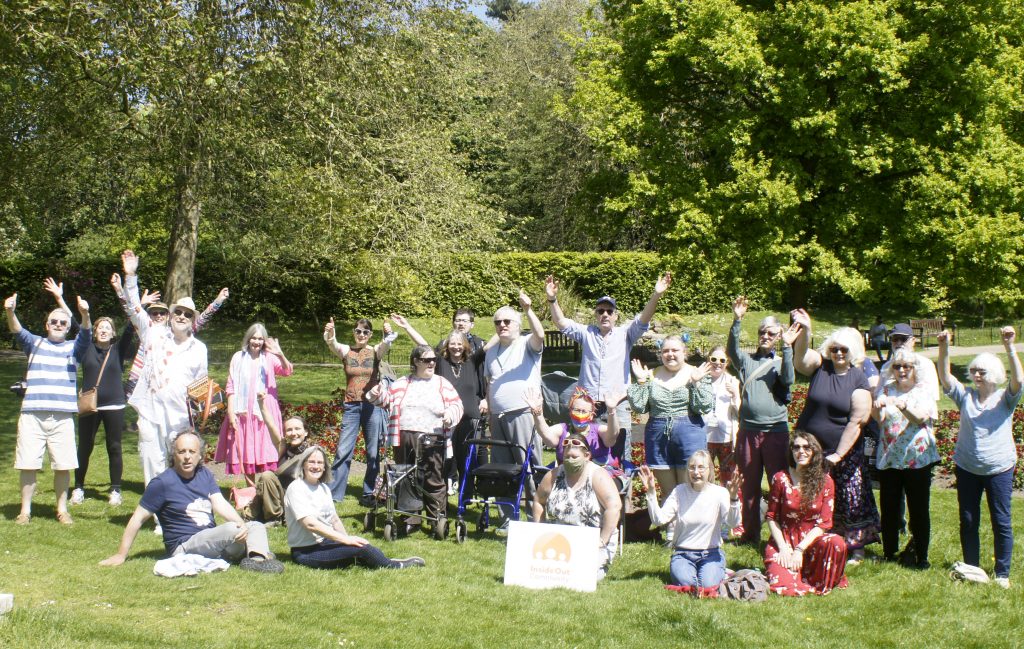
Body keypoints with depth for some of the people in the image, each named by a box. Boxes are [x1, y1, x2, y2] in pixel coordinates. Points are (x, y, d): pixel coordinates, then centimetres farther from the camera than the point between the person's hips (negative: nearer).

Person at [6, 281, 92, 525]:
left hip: (62, 416, 0)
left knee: (63, 465, 2)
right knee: (28, 464, 1)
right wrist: (10, 312, -28)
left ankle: (62, 509, 15)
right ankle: (25, 510, 11)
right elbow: (17, 331, -6)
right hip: (32, 415, 0)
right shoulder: (34, 343, 12)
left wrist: (84, 314, -29)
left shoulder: (73, 347, 12)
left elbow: (86, 333, -7)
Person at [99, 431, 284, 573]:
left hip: (212, 541, 7)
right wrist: (121, 555, -6)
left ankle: (258, 557, -36)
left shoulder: (205, 475, 10)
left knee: (256, 526, -8)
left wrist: (242, 523, -22)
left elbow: (220, 505, -2)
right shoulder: (163, 483, -8)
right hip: (184, 547, -7)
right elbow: (137, 519, -5)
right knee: (231, 529, -29)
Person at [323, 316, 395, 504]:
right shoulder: (346, 350, 4)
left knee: (373, 453, 3)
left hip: (372, 406, 0)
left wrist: (388, 335, -44)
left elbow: (386, 344, -20)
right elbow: (331, 344, -17)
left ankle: (368, 493, 14)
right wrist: (329, 334, -40)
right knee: (343, 451, -2)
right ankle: (333, 493, 5)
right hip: (351, 406, 0)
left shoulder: (376, 351, 2)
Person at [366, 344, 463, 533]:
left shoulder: (442, 384, 9)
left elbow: (456, 404, 6)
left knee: (433, 482, -5)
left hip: (432, 439, -2)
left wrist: (451, 412, -14)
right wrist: (377, 394, -4)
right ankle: (410, 518, 17)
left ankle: (437, 519, 3)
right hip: (405, 438, 3)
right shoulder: (402, 383, 15)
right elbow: (387, 399, 16)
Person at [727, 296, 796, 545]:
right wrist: (737, 321, -22)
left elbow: (788, 379, -13)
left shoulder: (780, 362, 7)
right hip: (748, 430, 2)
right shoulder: (746, 360, 11)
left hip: (776, 430, -2)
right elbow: (731, 350, -10)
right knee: (749, 486, 9)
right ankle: (750, 532, 18)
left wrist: (787, 348, -20)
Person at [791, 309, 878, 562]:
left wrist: (839, 455, -13)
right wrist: (804, 331, -42)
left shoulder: (859, 379, -5)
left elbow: (857, 421, -10)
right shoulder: (819, 365, 0)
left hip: (843, 452, -2)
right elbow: (800, 358, -23)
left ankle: (856, 546, 15)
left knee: (849, 500, 2)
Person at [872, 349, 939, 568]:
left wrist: (902, 405, -36)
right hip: (889, 458, 2)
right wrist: (877, 406, -32)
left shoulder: (923, 392, 2)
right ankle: (889, 554, 19)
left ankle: (921, 556, 11)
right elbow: (879, 418, -8)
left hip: (917, 459, -2)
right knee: (889, 510, 6)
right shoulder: (887, 389, 8)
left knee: (919, 510, 1)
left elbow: (921, 418, -17)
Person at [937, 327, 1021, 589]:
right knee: (968, 521, 10)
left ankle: (1002, 574, 12)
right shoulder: (965, 396, 3)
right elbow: (945, 378, -11)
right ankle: (971, 568, 23)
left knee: (1001, 522, 2)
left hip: (999, 468, -2)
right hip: (967, 468, 3)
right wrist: (944, 349, -27)